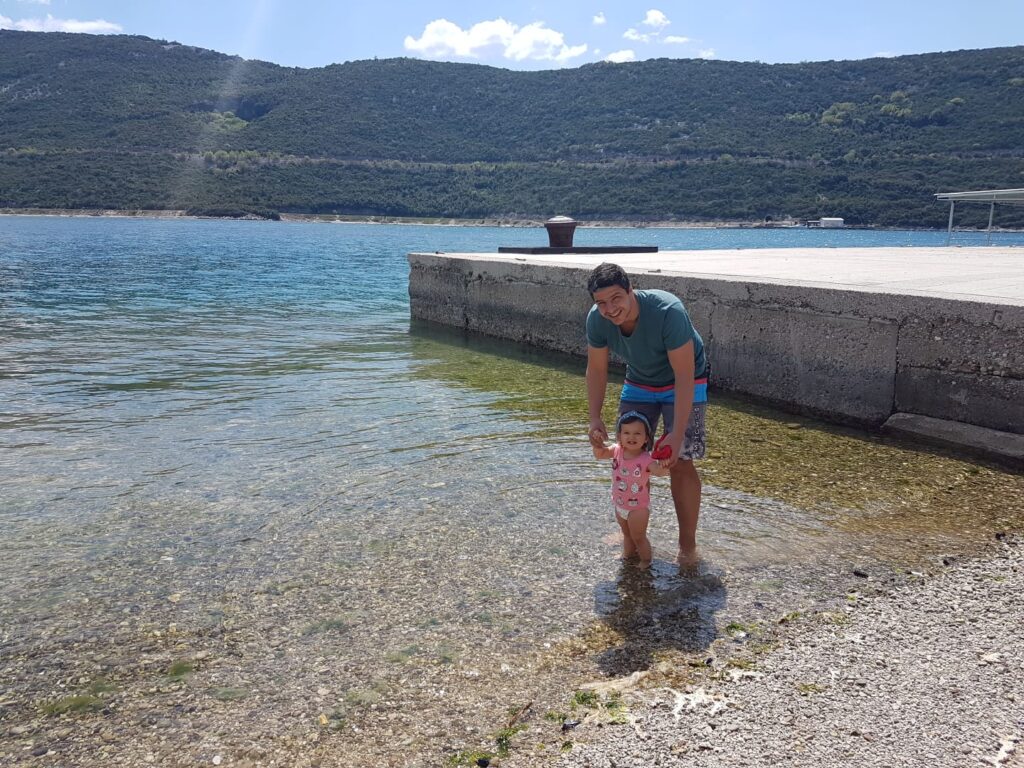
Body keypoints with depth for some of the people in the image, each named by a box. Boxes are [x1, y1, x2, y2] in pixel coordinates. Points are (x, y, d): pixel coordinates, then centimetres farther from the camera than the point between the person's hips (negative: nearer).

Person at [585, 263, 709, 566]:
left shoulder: (668, 311, -37)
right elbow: (596, 369, -7)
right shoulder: (597, 319, -22)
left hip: (683, 384, -5)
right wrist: (595, 419, -16)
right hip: (638, 383, 5)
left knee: (680, 462, -12)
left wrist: (677, 434, -38)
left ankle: (688, 544, 3)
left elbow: (684, 376, -34)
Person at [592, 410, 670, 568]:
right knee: (627, 534, 28)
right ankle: (628, 555, 49)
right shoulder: (617, 450, -14)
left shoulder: (645, 459, -30)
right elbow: (600, 454, -5)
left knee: (639, 537, 13)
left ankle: (646, 561, 35)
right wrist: (598, 442, -25)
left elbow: (659, 472, -45)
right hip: (619, 505, 6)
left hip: (638, 507, -6)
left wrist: (664, 464, -67)